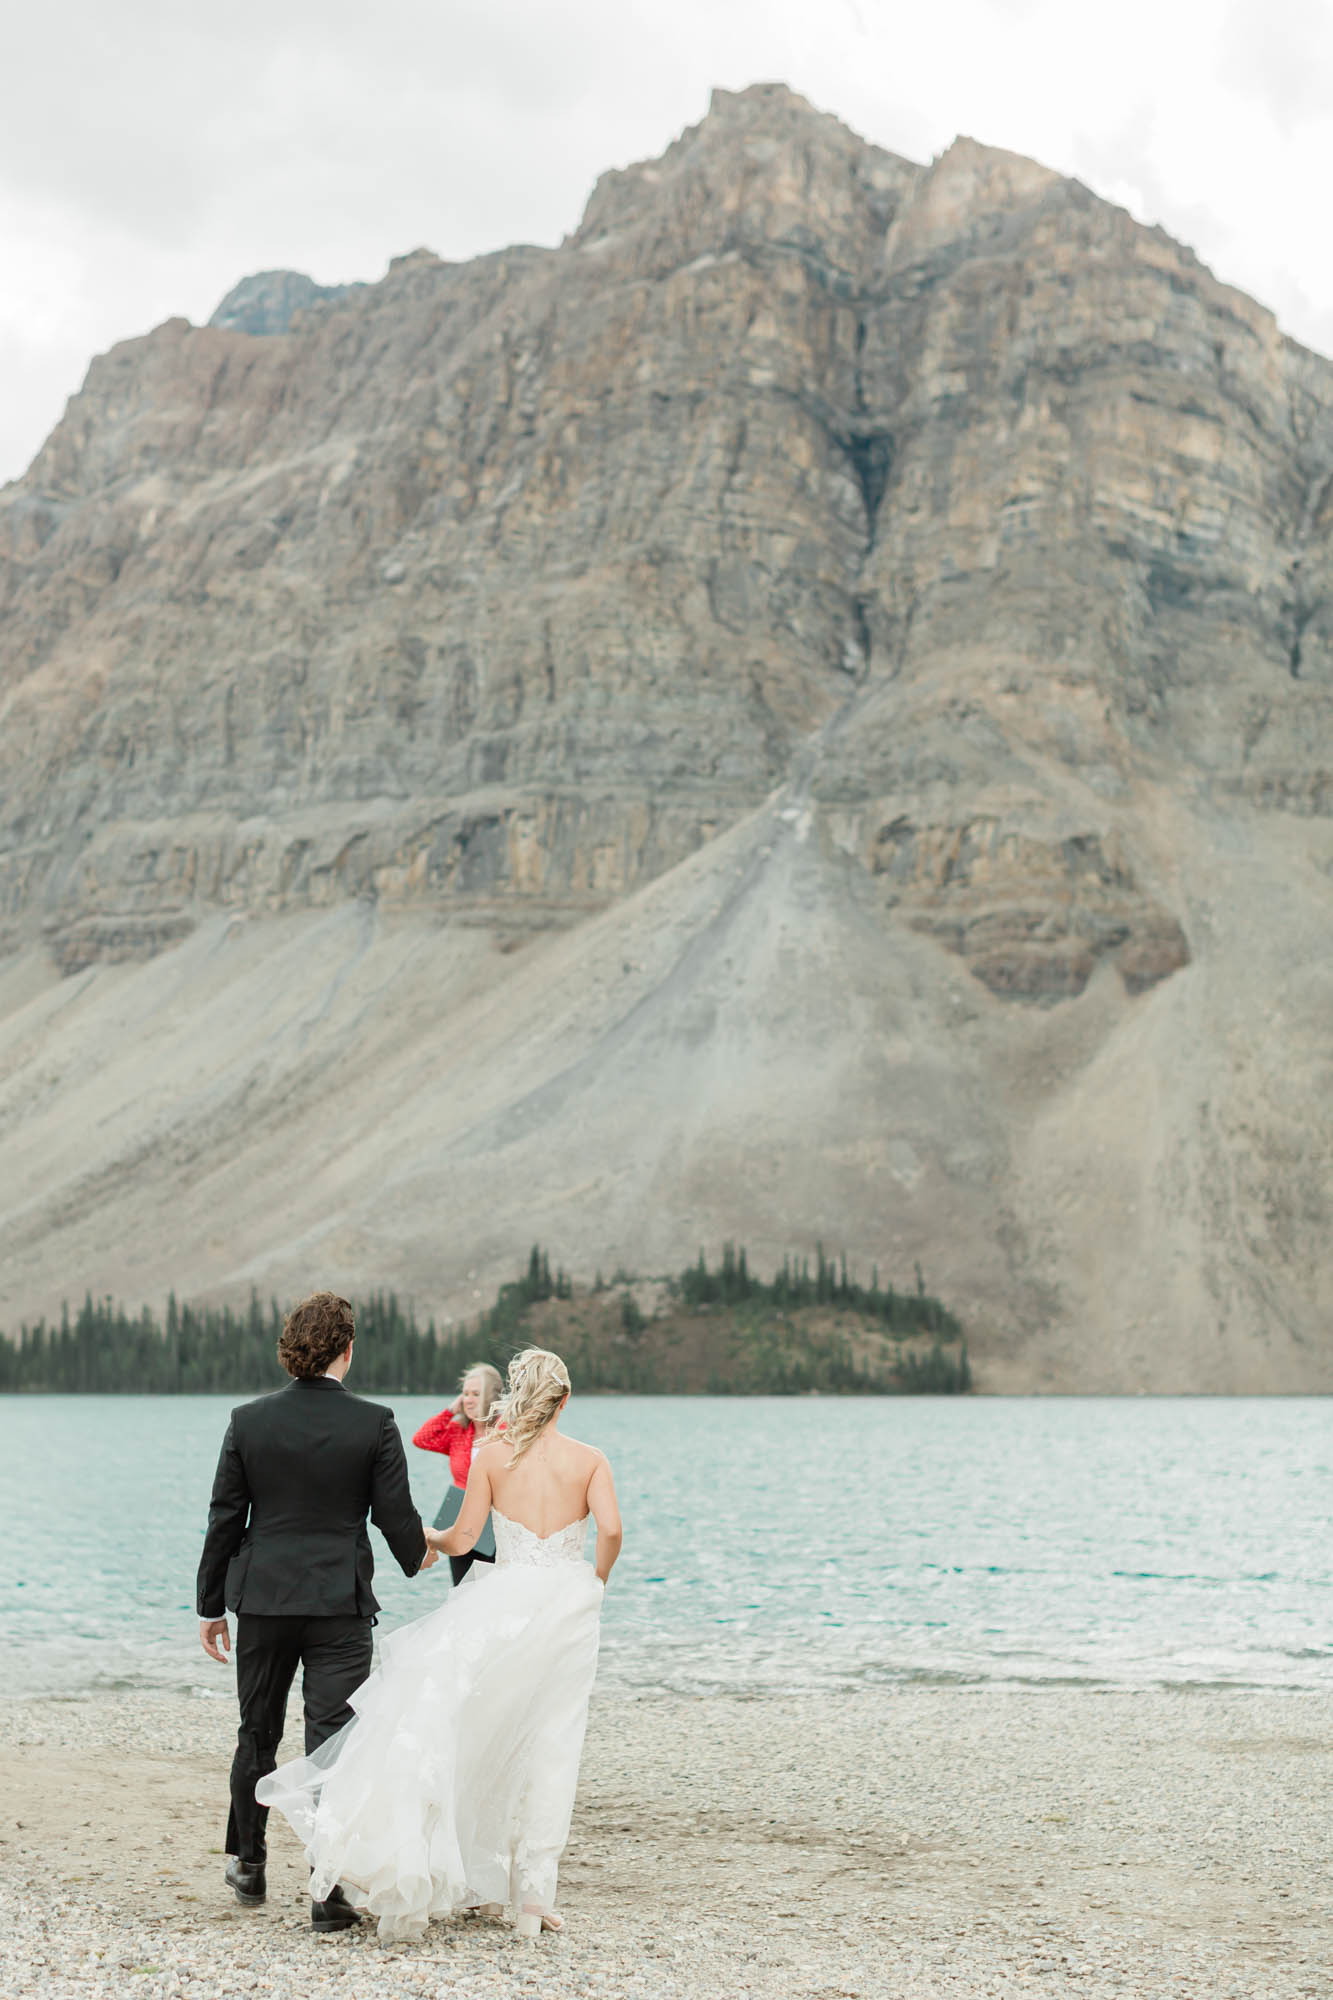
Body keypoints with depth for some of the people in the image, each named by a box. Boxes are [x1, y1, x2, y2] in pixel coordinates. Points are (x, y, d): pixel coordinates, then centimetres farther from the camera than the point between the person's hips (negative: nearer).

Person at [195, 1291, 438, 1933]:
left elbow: (224, 1519, 1)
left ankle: (248, 1863, 31)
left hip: (262, 1599, 2)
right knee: (333, 1741, 0)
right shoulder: (374, 1424, -8)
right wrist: (418, 1555, 18)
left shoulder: (248, 1421, -3)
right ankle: (330, 1889, -3)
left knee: (257, 1735, 18)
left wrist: (211, 1605, 10)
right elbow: (395, 1514, -5)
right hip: (340, 1604, -2)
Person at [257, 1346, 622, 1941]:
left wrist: (425, 1536, 22)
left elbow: (462, 1539, 0)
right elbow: (610, 1528, -11)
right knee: (548, 1750, 7)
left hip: (505, 1600, -1)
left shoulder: (492, 1454, 3)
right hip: (568, 1604, 1)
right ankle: (533, 1895, 7)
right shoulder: (590, 1460, 3)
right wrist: (596, 1582, 8)